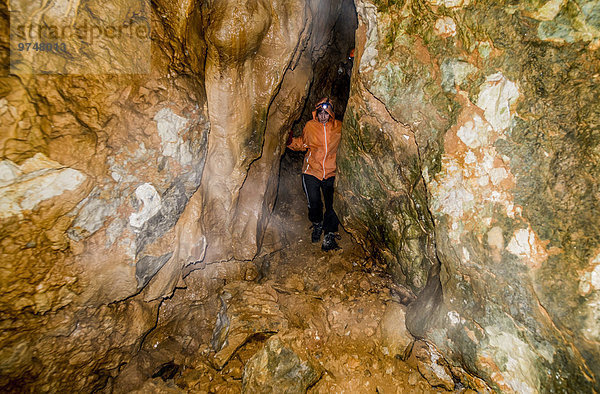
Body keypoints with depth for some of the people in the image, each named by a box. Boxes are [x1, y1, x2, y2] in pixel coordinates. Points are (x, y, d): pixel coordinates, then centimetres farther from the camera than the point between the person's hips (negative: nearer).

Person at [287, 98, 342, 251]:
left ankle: (330, 234, 12)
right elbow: (303, 143, 14)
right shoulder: (310, 126, 2)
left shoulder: (338, 126, 2)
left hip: (331, 172, 0)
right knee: (314, 203, 2)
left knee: (332, 204, -3)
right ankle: (317, 224, 33)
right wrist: (291, 141, -3)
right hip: (311, 171, 0)